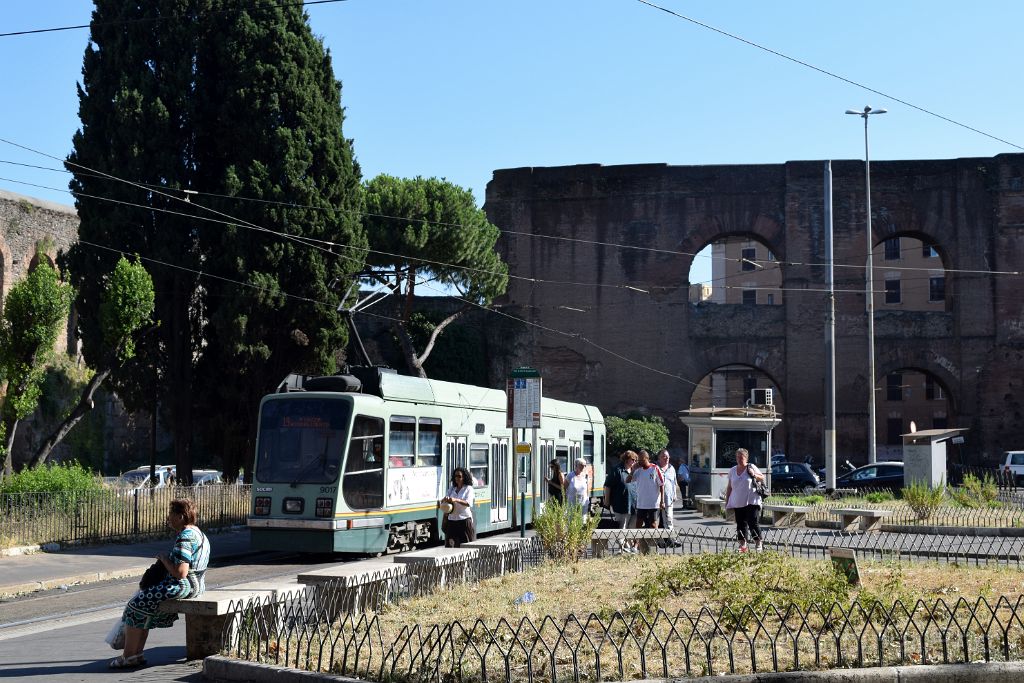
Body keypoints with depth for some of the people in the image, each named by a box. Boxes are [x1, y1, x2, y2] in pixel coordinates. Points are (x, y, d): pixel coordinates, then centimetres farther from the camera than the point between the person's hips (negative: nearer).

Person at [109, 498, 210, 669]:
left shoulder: (185, 538, -19)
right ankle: (137, 654, 16)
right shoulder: (197, 532, 14)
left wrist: (164, 559, -11)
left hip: (181, 586, -11)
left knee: (136, 604, -3)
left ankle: (129, 656, 2)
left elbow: (180, 573, -26)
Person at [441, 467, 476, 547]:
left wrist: (456, 500, -31)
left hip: (465, 521, -4)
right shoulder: (452, 488, 14)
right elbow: (443, 500, 7)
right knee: (450, 544, -3)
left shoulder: (468, 489, -1)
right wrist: (445, 499, -19)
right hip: (452, 520, 4)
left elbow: (468, 503, -15)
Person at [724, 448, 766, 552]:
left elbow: (762, 478, 7)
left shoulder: (751, 467, 1)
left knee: (753, 523, -8)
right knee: (741, 524, 4)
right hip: (738, 502, 4)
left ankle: (759, 543, 0)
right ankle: (742, 545, 7)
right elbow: (729, 487, 16)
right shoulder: (732, 471, 11)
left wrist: (754, 475, -13)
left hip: (751, 502, -4)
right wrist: (727, 501, 12)